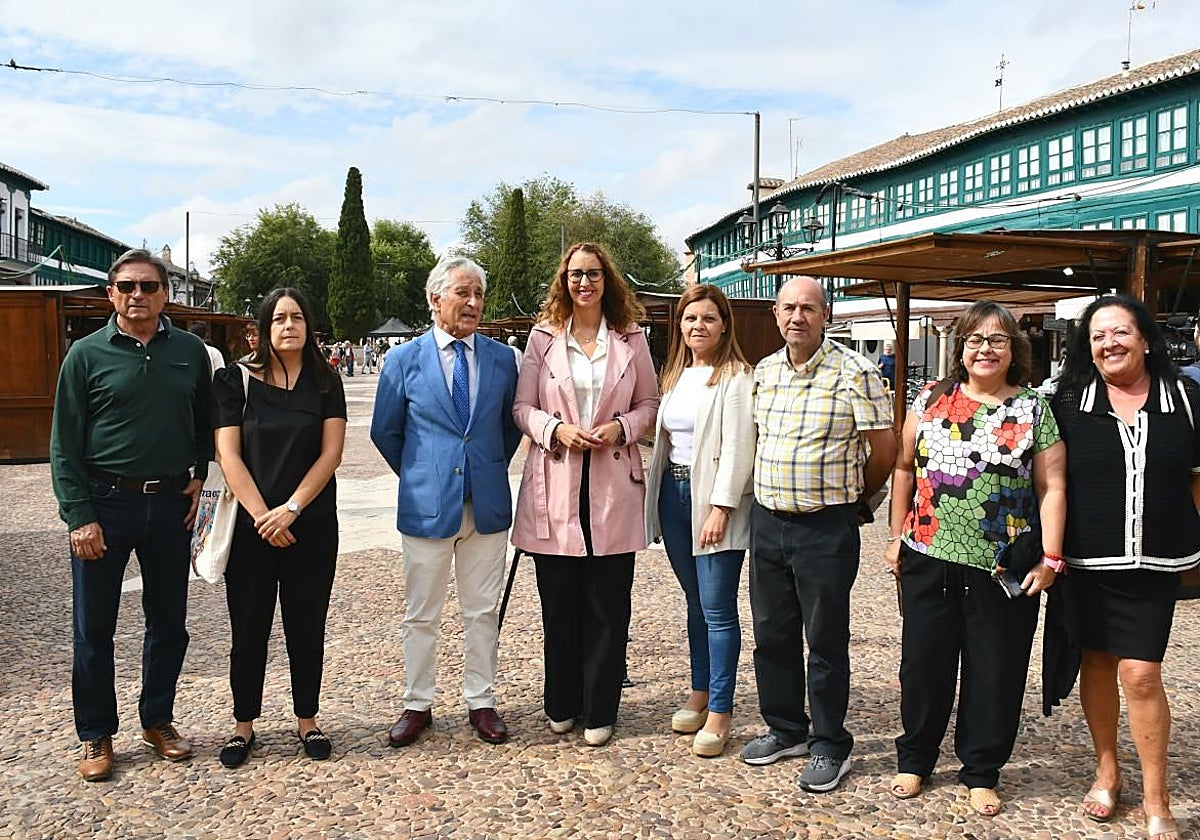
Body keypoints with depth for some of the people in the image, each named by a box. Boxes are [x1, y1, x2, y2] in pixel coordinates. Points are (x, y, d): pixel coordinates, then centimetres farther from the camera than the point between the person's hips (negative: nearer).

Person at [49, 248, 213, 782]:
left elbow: (205, 422, 17)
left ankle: (157, 720, 30)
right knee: (93, 628, 6)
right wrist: (79, 516, -10)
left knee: (168, 622, 12)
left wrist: (199, 477, 4)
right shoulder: (87, 354, -3)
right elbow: (64, 444, -4)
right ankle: (96, 736, 22)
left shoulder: (190, 352, 4)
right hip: (105, 503, -2)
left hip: (170, 504, 3)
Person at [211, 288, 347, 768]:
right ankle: (243, 726, 22)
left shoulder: (325, 382, 3)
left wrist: (290, 509, -13)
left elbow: (331, 452, -4)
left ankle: (307, 721, 24)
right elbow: (228, 455, -6)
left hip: (311, 525, 1)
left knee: (306, 627, 9)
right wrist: (262, 515, -14)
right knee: (249, 629, 7)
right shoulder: (236, 381, -1)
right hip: (250, 525, -1)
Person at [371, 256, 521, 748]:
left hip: (487, 503, 2)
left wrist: (490, 469, 12)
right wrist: (418, 475, 10)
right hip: (426, 504, -1)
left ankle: (481, 702, 24)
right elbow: (385, 432, 8)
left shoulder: (502, 358, 3)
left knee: (483, 612, 10)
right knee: (420, 615, 9)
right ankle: (417, 704, 24)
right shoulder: (404, 360, -2)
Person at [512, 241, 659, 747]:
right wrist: (557, 429, -13)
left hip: (613, 484, 0)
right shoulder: (543, 336, 5)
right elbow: (522, 407, 4)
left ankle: (599, 711, 17)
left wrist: (621, 427, -9)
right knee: (558, 602, 8)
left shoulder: (630, 338, 7)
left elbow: (650, 402, 11)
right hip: (555, 484, 0)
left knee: (607, 605, 4)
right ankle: (562, 704, 24)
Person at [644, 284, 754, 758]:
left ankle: (720, 710, 5)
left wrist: (720, 508, -20)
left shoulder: (735, 377, -8)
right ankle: (700, 693, 26)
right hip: (674, 493, 7)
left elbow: (737, 448, -15)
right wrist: (659, 495, 10)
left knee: (717, 607, -4)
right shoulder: (676, 375, 15)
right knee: (695, 603, 15)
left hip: (714, 498, -7)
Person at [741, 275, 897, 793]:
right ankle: (785, 729, 31)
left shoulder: (855, 373, -11)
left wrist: (855, 497, 7)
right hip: (767, 519, 6)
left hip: (827, 527, -6)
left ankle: (829, 747, 19)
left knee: (826, 640, 4)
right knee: (771, 633, 14)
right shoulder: (764, 372, 8)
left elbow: (884, 449, -6)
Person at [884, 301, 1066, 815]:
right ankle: (914, 759, 28)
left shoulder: (1033, 410, 1)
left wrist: (1050, 557, -9)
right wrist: (897, 536, 8)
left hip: (1004, 569, -1)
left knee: (994, 674, 8)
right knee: (924, 663, 10)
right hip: (928, 560, 1)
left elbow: (1051, 488, -2)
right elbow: (905, 468, 11)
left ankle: (981, 772, 25)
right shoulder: (931, 399, 5)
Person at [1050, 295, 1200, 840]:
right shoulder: (1069, 403, 0)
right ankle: (1107, 770, 33)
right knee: (1097, 663, 13)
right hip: (1087, 563, 1)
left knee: (1141, 674, -4)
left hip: (1154, 563, -1)